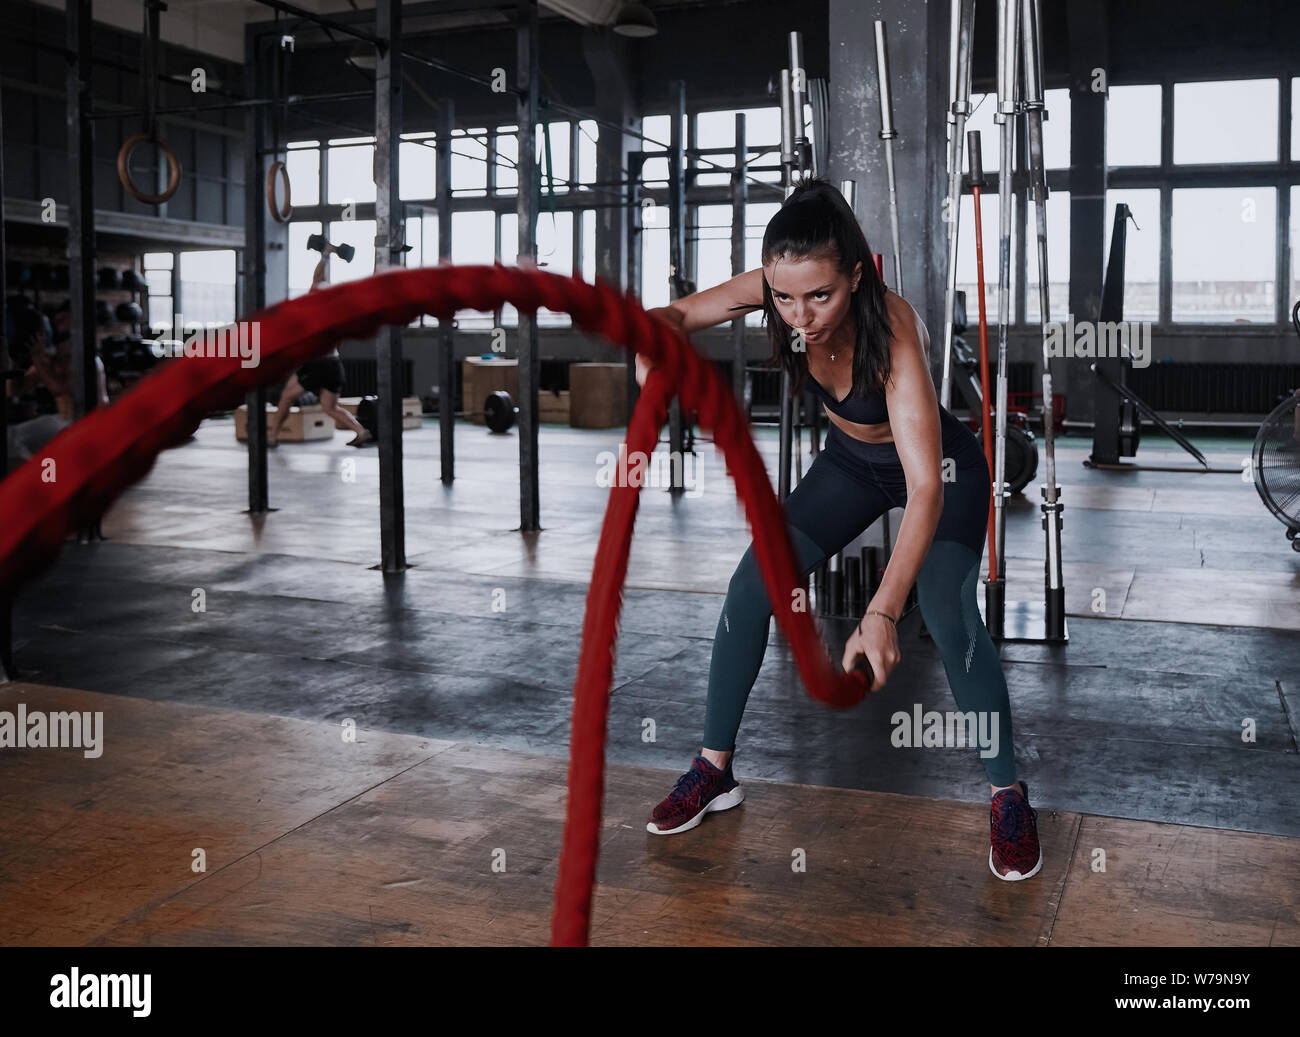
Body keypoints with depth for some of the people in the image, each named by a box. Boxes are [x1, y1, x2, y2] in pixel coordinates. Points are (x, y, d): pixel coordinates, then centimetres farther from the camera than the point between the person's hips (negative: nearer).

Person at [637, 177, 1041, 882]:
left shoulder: (892, 330, -40)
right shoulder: (777, 290, -26)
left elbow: (926, 487, -47)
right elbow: (674, 316, -14)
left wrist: (882, 614, -58)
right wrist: (650, 353, -39)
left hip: (940, 467, -5)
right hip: (852, 461, 5)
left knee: (948, 617, -25)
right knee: (752, 586, -6)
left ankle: (1008, 795, -2)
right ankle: (714, 771, 9)